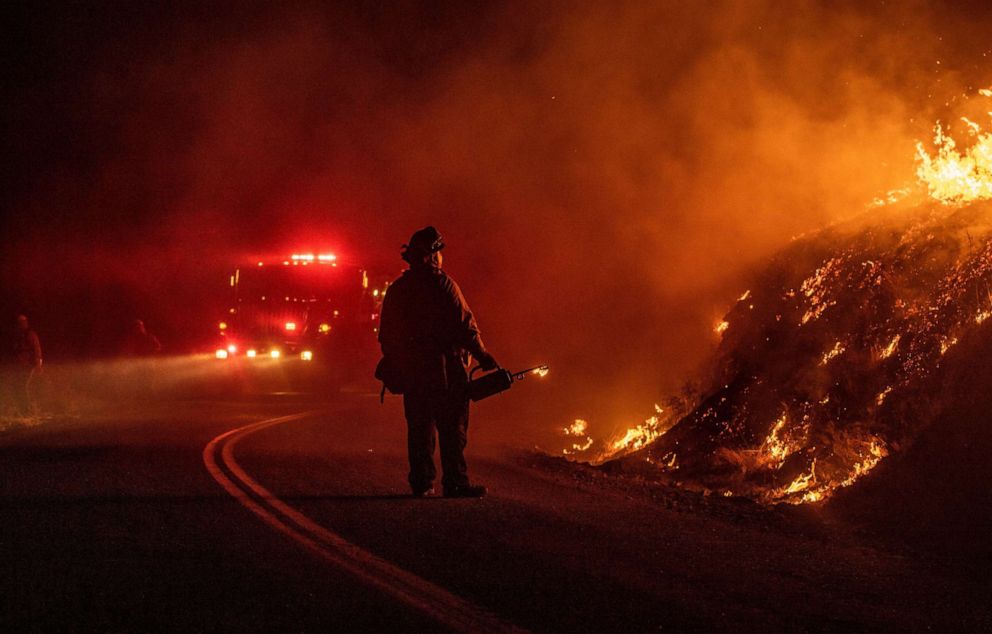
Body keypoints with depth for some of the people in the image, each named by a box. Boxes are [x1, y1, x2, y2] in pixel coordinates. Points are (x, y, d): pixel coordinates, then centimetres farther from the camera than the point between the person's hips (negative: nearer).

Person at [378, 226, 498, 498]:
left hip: (411, 370, 6)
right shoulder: (441, 283, -8)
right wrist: (481, 354, -4)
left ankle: (421, 483, 8)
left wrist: (396, 365, 22)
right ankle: (455, 483, -4)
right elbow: (464, 323, -11)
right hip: (445, 366, -6)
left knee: (419, 426, 10)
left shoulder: (397, 289, 11)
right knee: (452, 426, -2)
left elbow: (386, 335, 14)